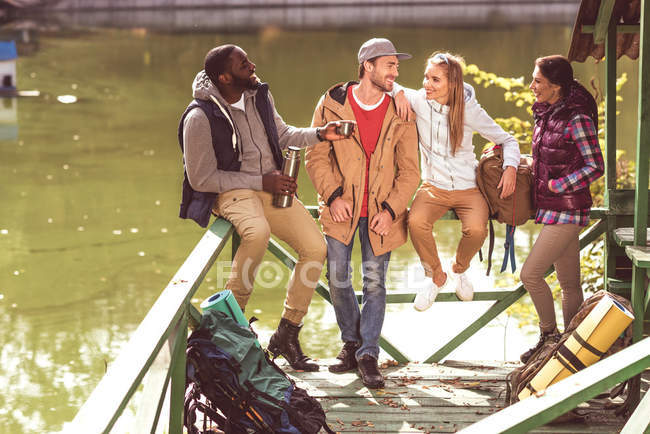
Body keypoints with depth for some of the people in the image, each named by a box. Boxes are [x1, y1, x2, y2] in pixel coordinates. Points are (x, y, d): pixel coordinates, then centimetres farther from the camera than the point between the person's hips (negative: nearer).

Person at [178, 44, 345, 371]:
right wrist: (260, 181, -16)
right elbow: (201, 179, -14)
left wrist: (319, 135, 0)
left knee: (316, 247, -9)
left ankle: (286, 336, 3)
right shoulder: (200, 118, -17)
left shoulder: (259, 95, 3)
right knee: (258, 231, -39)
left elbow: (282, 135, 19)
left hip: (272, 185, 7)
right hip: (231, 191, -7)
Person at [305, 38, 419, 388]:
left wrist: (391, 210, -9)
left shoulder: (399, 114, 0)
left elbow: (409, 169, 1)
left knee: (374, 280, -3)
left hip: (381, 211, 0)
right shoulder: (332, 104, -2)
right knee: (337, 276, 1)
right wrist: (333, 195, -11)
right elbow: (316, 154, -1)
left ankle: (368, 355, 4)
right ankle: (351, 343, 22)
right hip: (342, 207, 0)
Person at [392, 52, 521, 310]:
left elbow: (506, 140, 4)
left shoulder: (469, 110, -7)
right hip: (433, 187, 1)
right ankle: (436, 276, -1)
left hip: (469, 189, -1)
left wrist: (510, 168, -14)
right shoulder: (418, 101, -6)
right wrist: (398, 93, -21)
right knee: (416, 222, -31)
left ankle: (459, 269, 7)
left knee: (476, 230, -31)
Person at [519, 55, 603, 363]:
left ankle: (549, 336, 5)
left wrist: (557, 185, -16)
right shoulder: (545, 114, 10)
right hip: (553, 210, 8)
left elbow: (596, 166, -14)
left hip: (567, 210, -8)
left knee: (530, 274, -10)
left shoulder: (577, 119, -16)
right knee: (569, 283, 12)